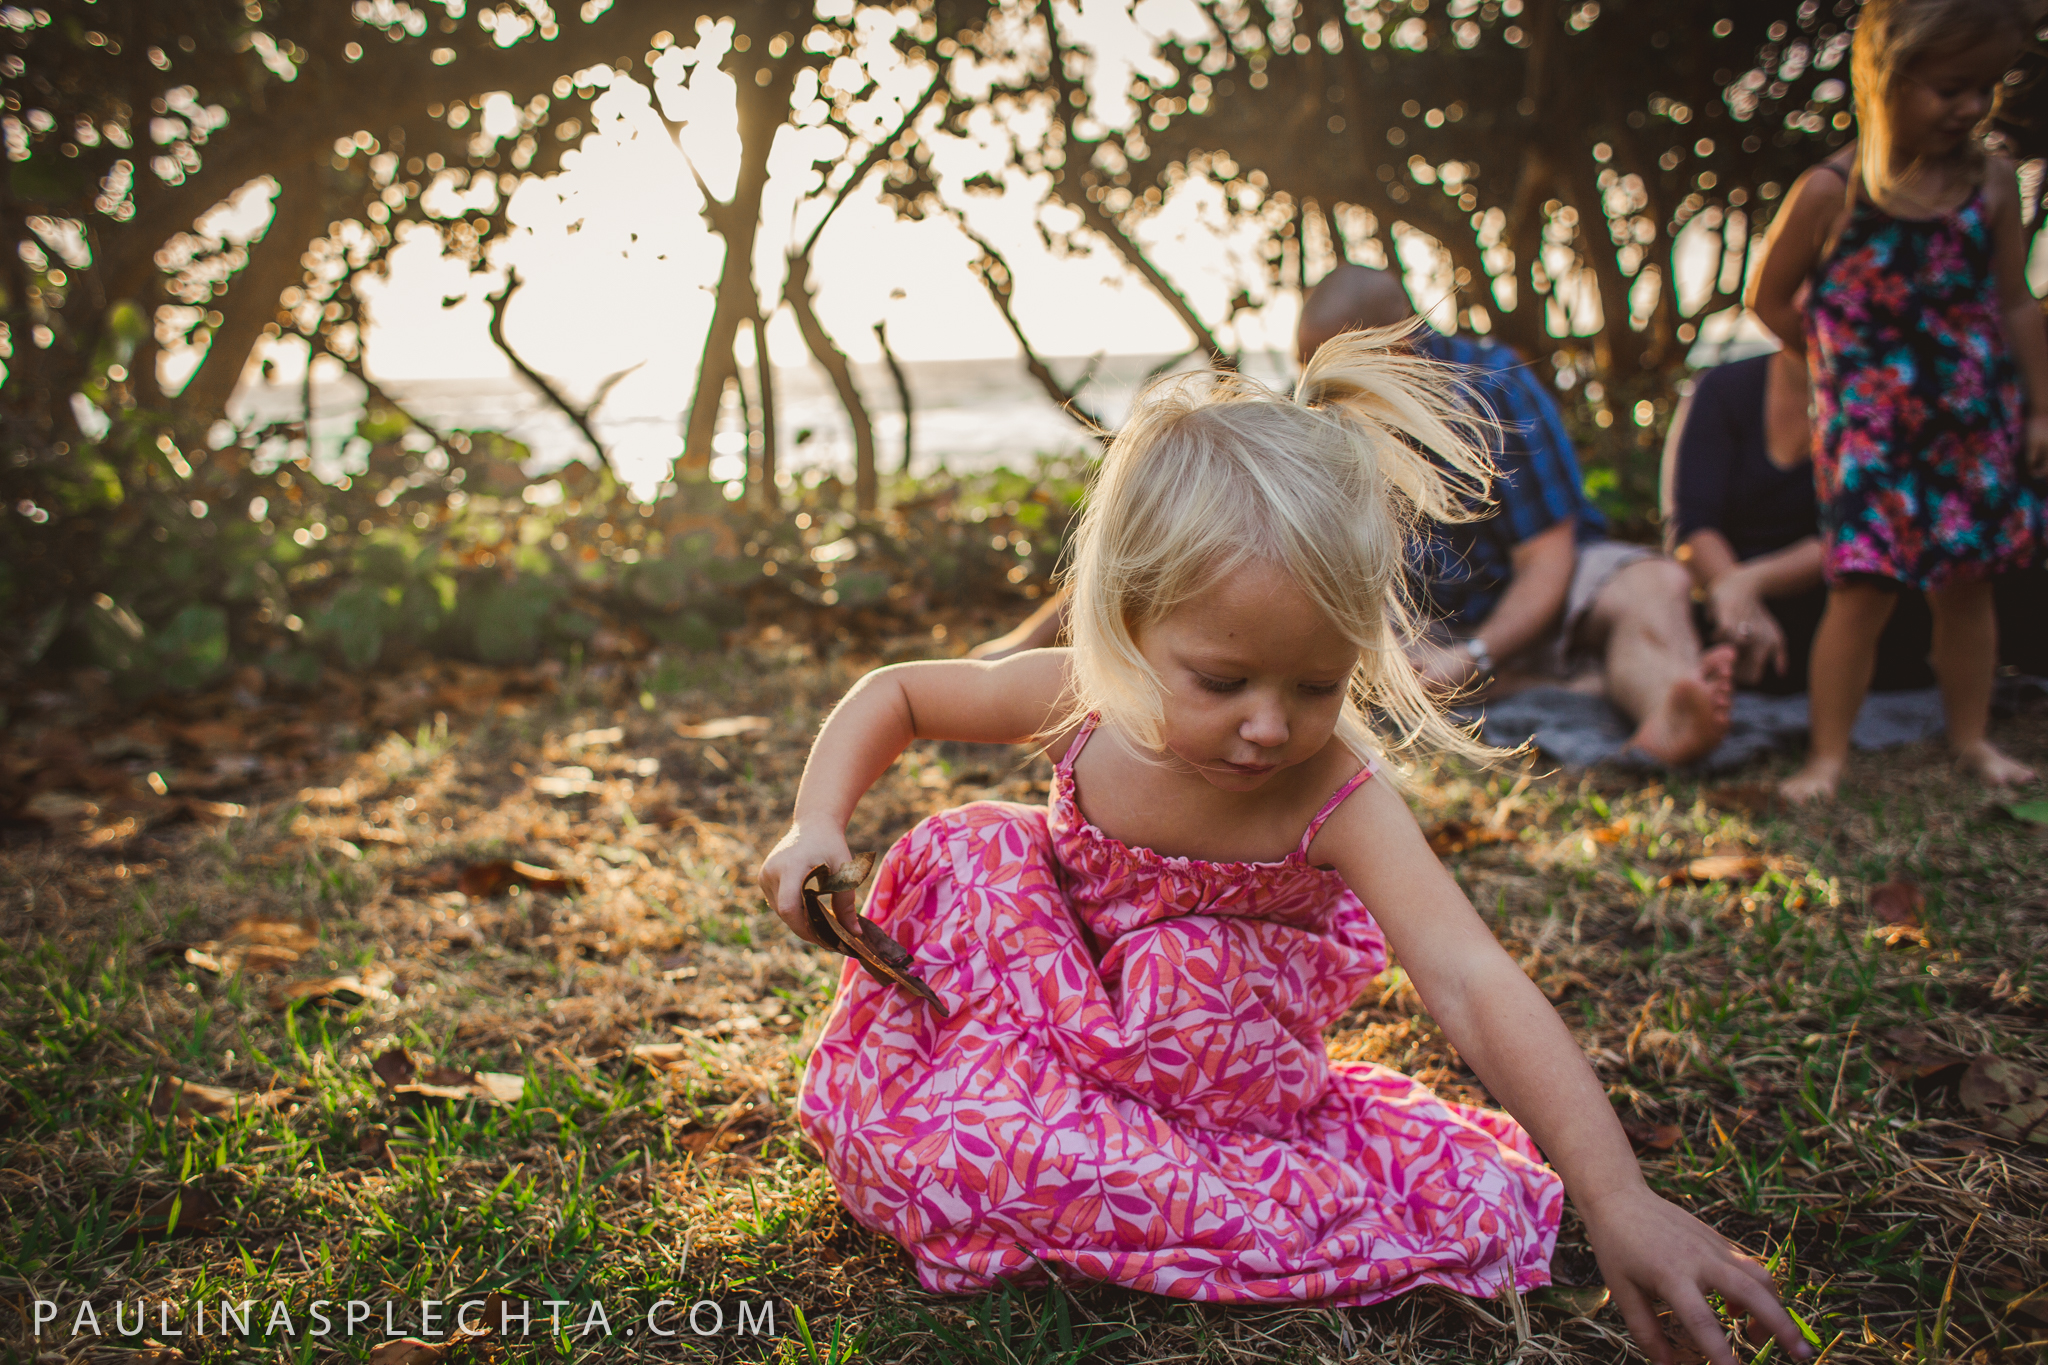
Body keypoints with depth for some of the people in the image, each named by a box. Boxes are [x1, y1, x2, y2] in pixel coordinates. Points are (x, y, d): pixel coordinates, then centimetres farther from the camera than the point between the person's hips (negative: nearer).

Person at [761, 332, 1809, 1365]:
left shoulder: (1333, 798, -33)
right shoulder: (1080, 701, -25)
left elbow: (1470, 984, -42)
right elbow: (892, 695, -8)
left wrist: (1616, 1203, -49)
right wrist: (819, 823, -25)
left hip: (1225, 1040, -1)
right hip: (1068, 1000, 1)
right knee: (962, 849, -20)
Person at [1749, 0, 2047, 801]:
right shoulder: (1830, 194, -10)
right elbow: (1768, 297, 2)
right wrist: (1837, 361, 6)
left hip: (1974, 426, 4)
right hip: (1868, 430, -4)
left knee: (1967, 583, 11)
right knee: (1863, 589, -7)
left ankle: (1971, 737, 26)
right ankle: (1827, 754, 1)